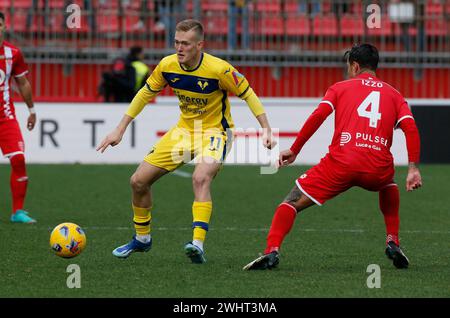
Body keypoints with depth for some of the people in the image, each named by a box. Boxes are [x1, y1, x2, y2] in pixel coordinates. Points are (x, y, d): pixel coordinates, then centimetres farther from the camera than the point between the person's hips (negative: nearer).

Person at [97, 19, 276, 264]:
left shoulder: (219, 69, -24)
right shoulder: (168, 65, -11)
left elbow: (248, 95, -11)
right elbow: (145, 94, 5)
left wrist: (266, 131, -18)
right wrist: (120, 130, 5)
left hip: (214, 131, -6)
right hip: (183, 130, 6)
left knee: (201, 178, -36)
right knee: (139, 181, 2)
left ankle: (198, 244, -41)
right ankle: (142, 239, 25)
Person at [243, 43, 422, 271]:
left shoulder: (340, 88, 17)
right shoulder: (393, 94, 21)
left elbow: (317, 117, 2)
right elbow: (410, 128, 6)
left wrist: (294, 150, 5)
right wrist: (413, 169, 2)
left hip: (341, 163, -2)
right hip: (378, 169, 3)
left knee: (292, 202, 7)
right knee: (389, 187, 39)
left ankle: (272, 250, -16)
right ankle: (393, 242, 22)